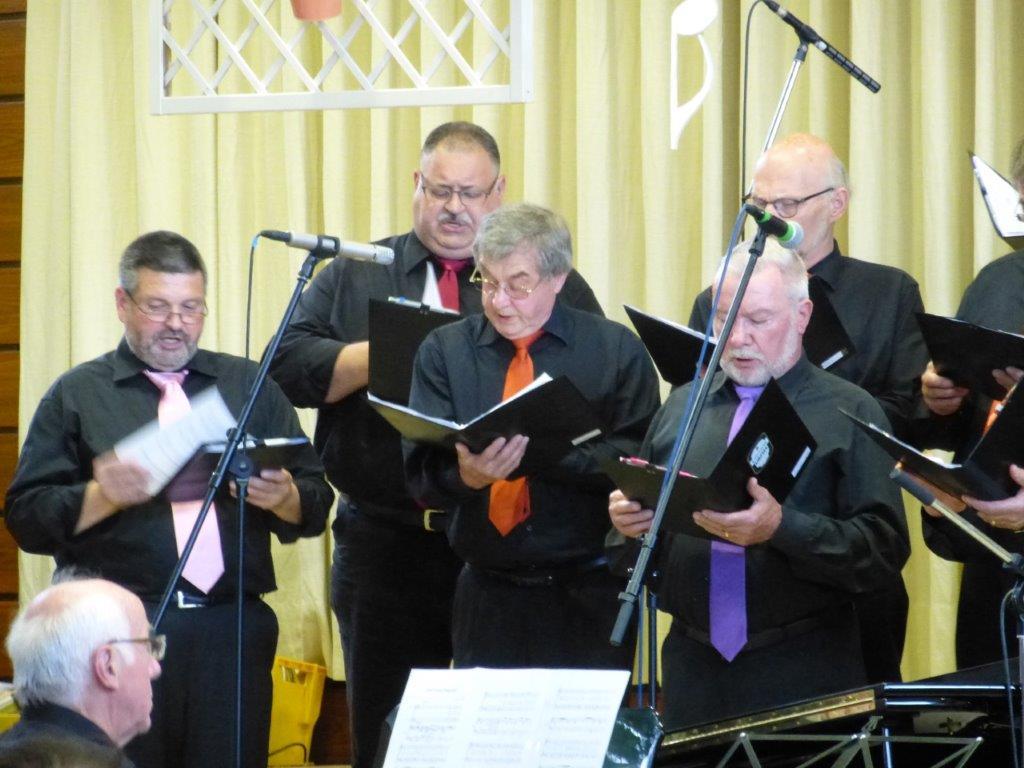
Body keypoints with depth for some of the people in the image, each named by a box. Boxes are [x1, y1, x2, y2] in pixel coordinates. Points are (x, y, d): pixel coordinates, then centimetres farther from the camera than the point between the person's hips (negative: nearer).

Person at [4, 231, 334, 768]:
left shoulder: (250, 387, 17)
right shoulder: (77, 395, 10)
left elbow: (315, 505, 13)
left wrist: (283, 498, -9)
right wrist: (101, 497, -15)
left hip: (232, 628, 2)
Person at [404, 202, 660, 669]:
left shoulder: (617, 351, 2)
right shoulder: (444, 351, 6)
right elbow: (421, 472, -4)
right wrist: (466, 475, -26)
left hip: (589, 596, -1)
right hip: (487, 594, 1)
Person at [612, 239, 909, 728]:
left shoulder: (849, 412, 0)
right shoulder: (683, 407, 14)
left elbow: (886, 549, -10)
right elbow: (645, 514, 21)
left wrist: (781, 528, -24)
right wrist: (628, 518, -3)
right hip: (693, 667, 4)